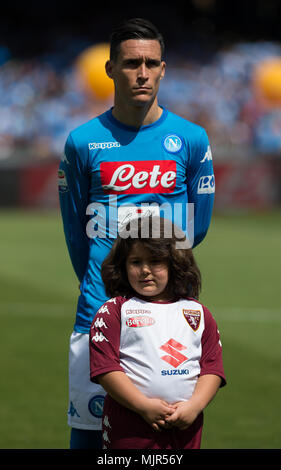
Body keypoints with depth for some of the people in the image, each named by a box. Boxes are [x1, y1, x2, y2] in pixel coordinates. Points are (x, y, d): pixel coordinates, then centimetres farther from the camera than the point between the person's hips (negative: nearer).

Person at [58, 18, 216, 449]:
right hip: (99, 311, 0)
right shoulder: (83, 142, 2)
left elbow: (198, 225, 13)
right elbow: (75, 231, 12)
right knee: (87, 428, 0)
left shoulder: (191, 139, 3)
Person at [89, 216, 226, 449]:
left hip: (185, 425, 3)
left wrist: (194, 406, -8)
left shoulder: (198, 313, 12)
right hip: (130, 426, -2)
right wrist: (144, 406, -14)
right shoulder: (114, 311, 3)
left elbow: (212, 367, 8)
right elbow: (105, 368, -6)